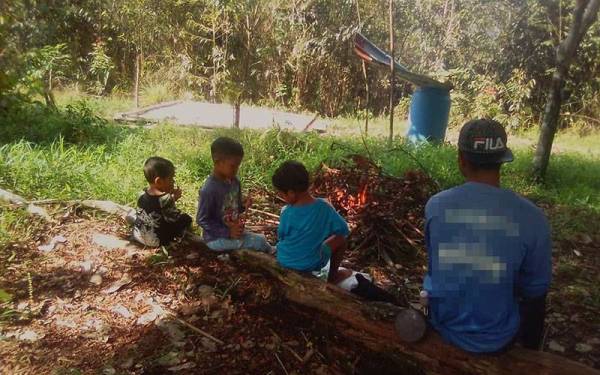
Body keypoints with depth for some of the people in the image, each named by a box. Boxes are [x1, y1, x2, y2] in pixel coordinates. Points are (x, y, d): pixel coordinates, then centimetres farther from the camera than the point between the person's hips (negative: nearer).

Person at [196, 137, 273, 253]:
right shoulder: (208, 190, -25)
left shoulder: (235, 182, -1)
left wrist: (243, 206, -8)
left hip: (233, 231, 8)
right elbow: (201, 220, -20)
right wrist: (227, 232, -23)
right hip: (216, 238, -8)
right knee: (259, 242, -12)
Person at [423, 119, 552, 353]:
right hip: (496, 339, -1)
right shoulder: (531, 217, -21)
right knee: (535, 297, 29)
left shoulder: (435, 205, -16)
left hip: (443, 326, 1)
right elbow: (535, 288, -7)